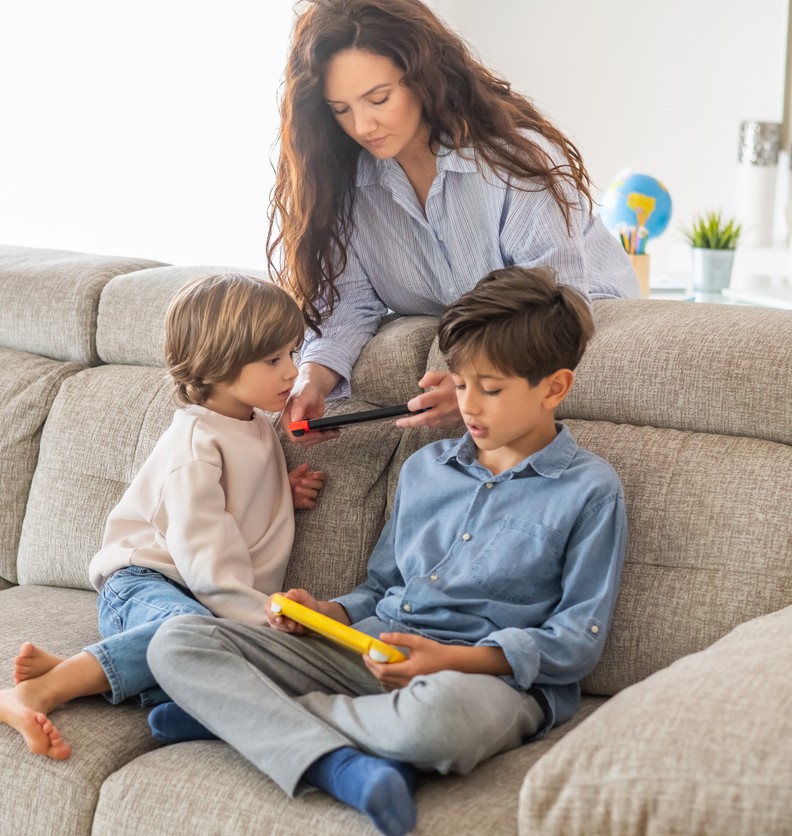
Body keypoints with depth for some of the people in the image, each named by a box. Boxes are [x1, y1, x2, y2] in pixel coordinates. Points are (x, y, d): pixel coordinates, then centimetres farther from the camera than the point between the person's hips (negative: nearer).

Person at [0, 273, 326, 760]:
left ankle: (65, 667, -28)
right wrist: (259, 615, -25)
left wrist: (285, 493, 15)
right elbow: (202, 554, -20)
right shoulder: (195, 445, -12)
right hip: (144, 581, -7)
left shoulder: (259, 426, 17)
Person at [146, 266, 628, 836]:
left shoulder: (590, 490, 2)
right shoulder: (424, 468, 20)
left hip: (492, 675, -5)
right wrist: (328, 613, 3)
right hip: (367, 650, 5)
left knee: (439, 711, -46)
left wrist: (453, 659, -17)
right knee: (178, 641, -13)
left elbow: (578, 640, -4)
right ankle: (341, 765, -33)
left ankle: (244, 711, -18)